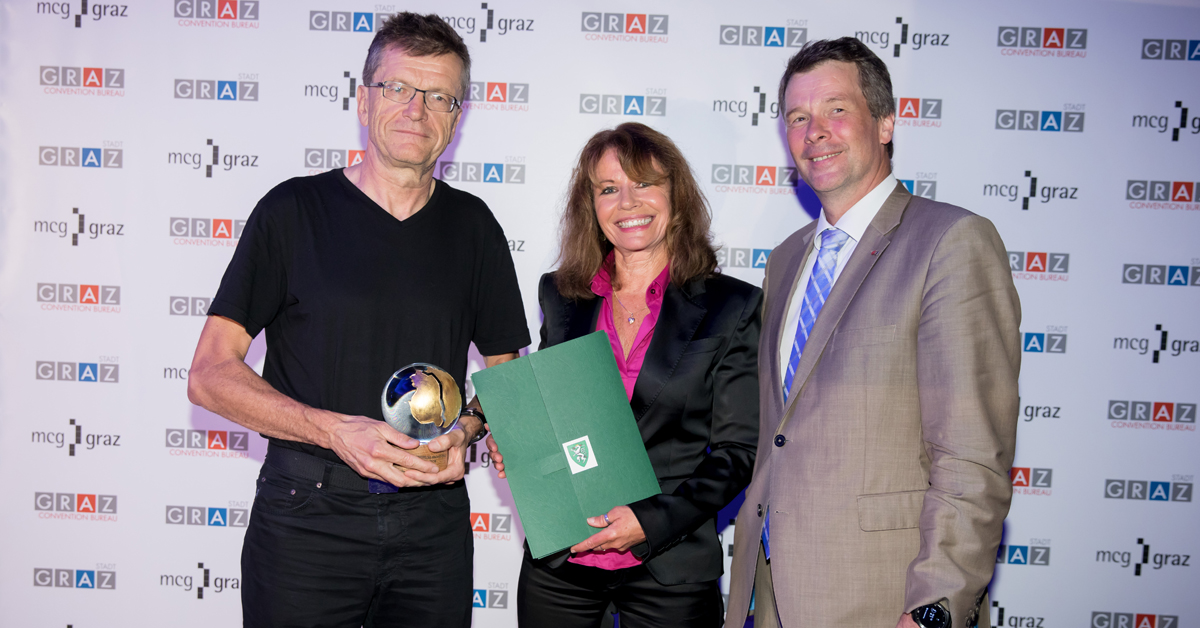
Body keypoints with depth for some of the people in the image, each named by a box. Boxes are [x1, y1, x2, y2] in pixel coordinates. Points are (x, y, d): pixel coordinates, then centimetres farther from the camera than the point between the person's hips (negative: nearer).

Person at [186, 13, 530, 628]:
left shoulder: (472, 225, 6)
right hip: (307, 516, -2)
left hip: (432, 521, 3)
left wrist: (465, 430, -8)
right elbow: (210, 375, -5)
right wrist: (334, 430, -18)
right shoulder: (293, 210, -2)